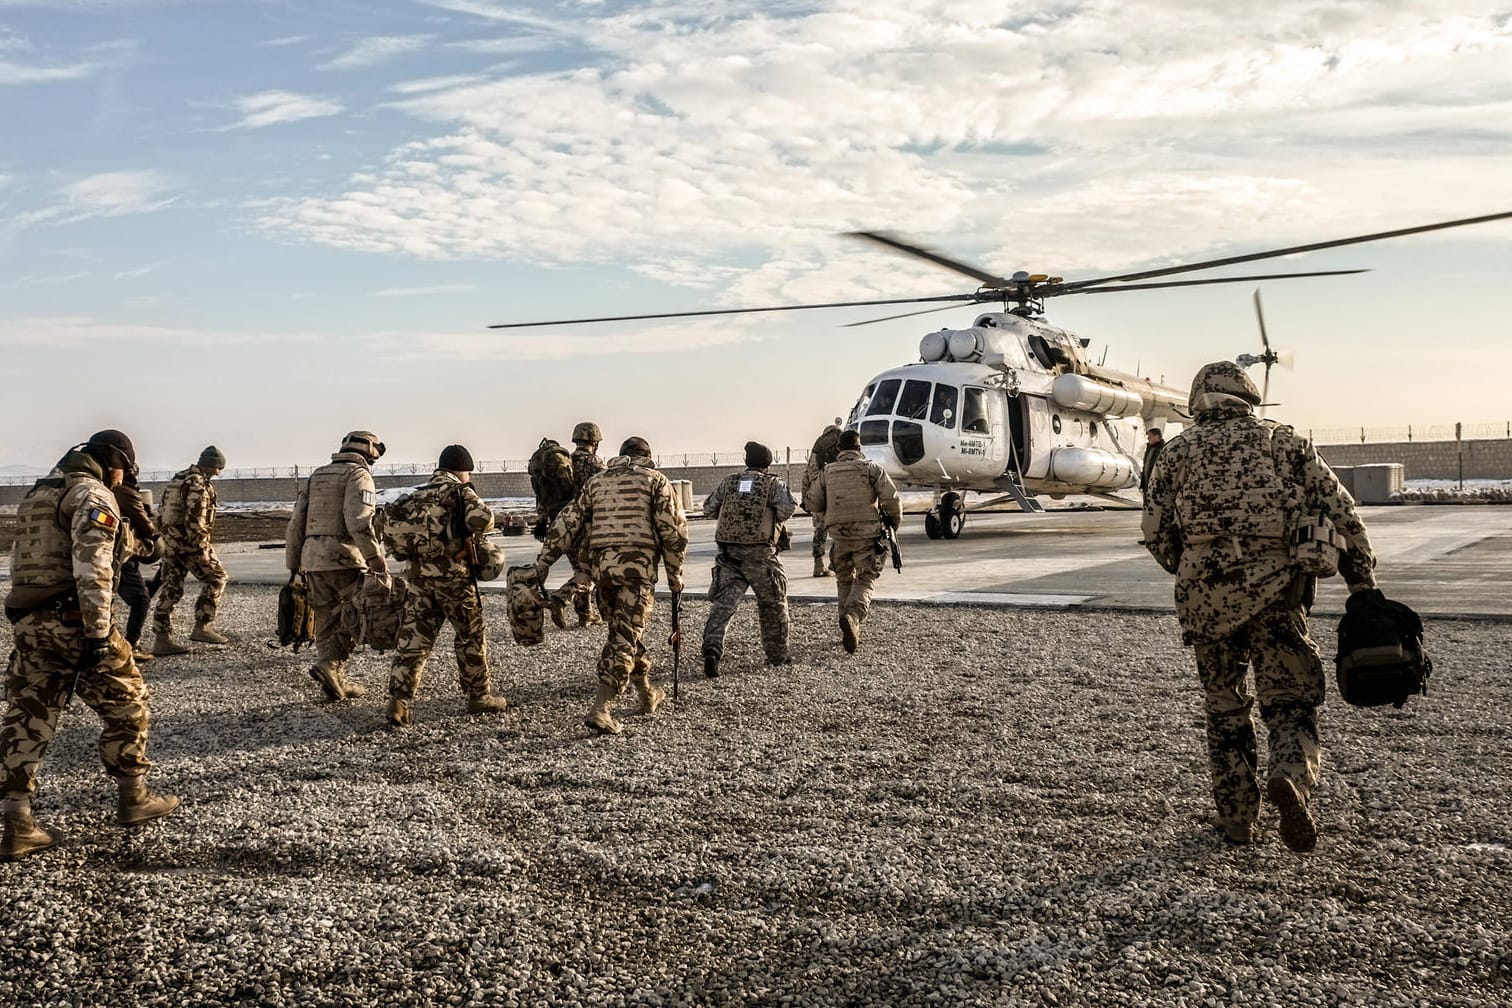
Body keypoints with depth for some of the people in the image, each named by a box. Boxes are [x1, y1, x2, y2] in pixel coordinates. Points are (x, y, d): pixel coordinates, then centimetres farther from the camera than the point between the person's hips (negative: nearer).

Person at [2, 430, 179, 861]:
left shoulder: (37, 493, 20)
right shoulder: (94, 495, -8)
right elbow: (92, 570, -20)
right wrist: (98, 634, -21)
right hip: (71, 620, -8)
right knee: (126, 704, 7)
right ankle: (133, 799, 17)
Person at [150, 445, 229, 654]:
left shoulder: (177, 479, 18)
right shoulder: (198, 484, -13)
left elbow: (167, 512, 22)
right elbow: (195, 519, -21)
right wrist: (201, 548, -20)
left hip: (170, 542, 9)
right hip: (189, 543, -9)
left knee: (170, 589, 8)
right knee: (215, 578, 2)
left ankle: (162, 638, 8)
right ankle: (202, 627, -1)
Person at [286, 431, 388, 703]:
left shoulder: (315, 476, 20)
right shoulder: (359, 475, -1)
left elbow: (296, 524, 17)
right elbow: (358, 520, -18)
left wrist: (293, 565, 20)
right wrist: (375, 556, -19)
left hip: (313, 559, 7)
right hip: (344, 557, -7)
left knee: (327, 620, 12)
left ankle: (335, 683, 13)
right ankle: (329, 665, -13)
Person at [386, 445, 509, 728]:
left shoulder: (416, 495, 16)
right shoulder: (460, 491, -4)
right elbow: (482, 518, -21)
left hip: (418, 575, 5)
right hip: (453, 575, -5)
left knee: (414, 639, 3)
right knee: (471, 636, 10)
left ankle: (399, 701, -7)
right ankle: (479, 697, 20)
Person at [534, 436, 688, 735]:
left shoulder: (597, 481, 19)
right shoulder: (654, 479, 8)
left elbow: (568, 522, 12)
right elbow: (673, 528, 0)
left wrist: (544, 560, 11)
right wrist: (675, 572, 7)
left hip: (601, 565, 5)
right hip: (637, 565, -5)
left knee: (624, 631, 20)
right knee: (624, 637, -6)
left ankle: (648, 695, 33)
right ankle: (600, 709, -15)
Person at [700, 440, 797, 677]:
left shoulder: (728, 482, 9)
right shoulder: (773, 484, 0)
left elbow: (709, 509, 12)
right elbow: (787, 509, -14)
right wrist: (774, 517, 7)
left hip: (729, 553, 2)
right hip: (760, 554, -2)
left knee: (723, 603, -2)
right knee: (773, 604, 14)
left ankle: (712, 649, -22)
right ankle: (777, 655, 24)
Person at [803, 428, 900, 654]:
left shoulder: (827, 472, 5)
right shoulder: (871, 468, -4)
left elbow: (811, 502, 8)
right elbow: (891, 497, -11)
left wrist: (824, 519, 28)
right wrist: (895, 519, 8)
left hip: (839, 535, 3)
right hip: (867, 535, -3)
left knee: (844, 581, 18)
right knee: (864, 582, 2)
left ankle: (849, 633, 16)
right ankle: (853, 616, -26)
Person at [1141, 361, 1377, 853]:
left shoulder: (1178, 450, 13)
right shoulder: (1283, 440, 12)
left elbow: (1156, 531, 7)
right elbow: (1338, 510, 6)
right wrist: (1363, 582, 8)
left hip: (1204, 590, 1)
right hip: (1273, 585, -1)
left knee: (1224, 705, 14)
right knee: (1290, 697, 5)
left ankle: (1238, 818, 16)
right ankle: (1291, 774, -24)